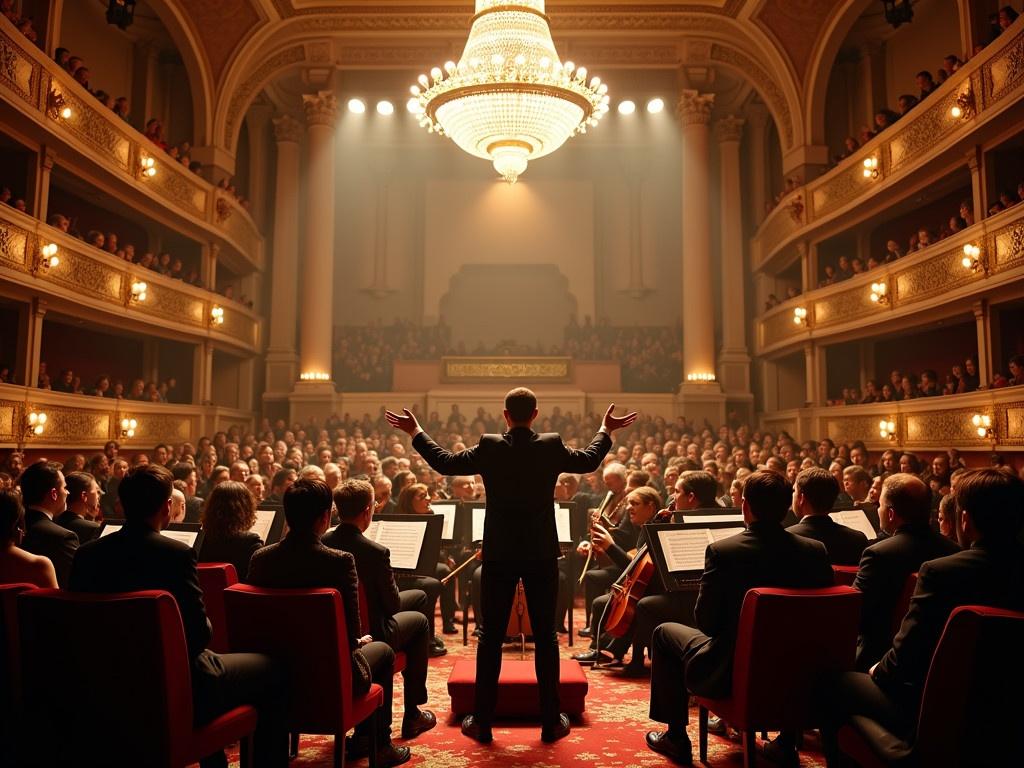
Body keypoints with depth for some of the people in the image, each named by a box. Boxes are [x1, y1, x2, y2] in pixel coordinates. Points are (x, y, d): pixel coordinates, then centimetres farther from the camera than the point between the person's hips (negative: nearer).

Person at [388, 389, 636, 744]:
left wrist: (416, 432, 15)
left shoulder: (488, 447, -8)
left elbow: (444, 462, 2)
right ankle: (550, 722, 18)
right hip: (542, 555, 0)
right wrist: (606, 430, 26)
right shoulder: (552, 446, -7)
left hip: (499, 555, 0)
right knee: (545, 636, 10)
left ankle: (482, 722, 16)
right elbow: (589, 460, 10)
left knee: (491, 637, 9)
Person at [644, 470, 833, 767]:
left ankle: (676, 737, 27)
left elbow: (705, 622, -13)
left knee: (664, 633, 21)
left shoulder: (721, 551, -22)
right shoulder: (816, 551, -10)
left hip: (729, 674, -4)